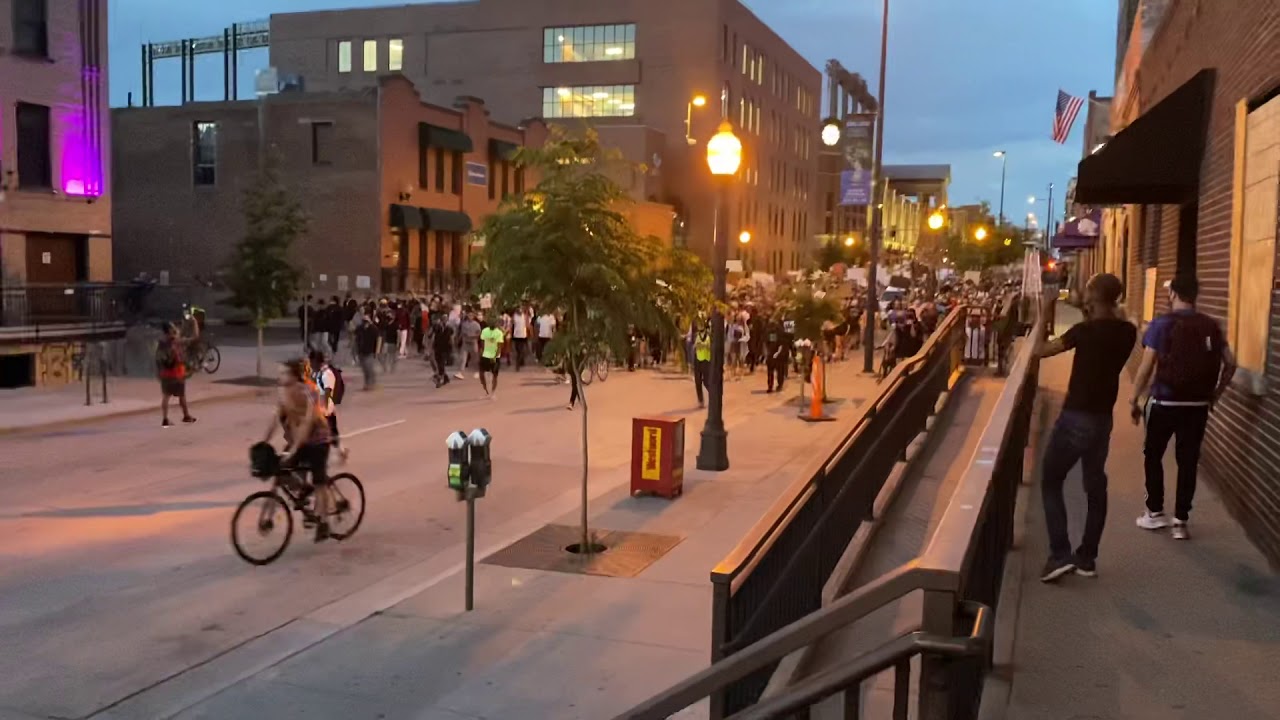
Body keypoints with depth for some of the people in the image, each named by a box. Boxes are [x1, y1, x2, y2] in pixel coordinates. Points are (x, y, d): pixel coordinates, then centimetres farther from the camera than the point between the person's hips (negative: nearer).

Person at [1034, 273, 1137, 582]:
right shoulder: (1127, 331, 2)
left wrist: (1045, 312, -5)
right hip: (1103, 417, 6)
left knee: (1051, 481, 5)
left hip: (1077, 416, -6)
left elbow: (1041, 350, -13)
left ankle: (1061, 554, -2)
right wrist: (1096, 316, 13)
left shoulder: (1086, 330, -17)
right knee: (1095, 486, 14)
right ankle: (1087, 557, 18)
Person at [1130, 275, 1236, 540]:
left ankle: (1155, 513, 21)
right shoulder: (1212, 326, 4)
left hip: (1164, 403, -3)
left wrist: (1134, 400, -3)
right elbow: (1230, 364, 4)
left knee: (1153, 456, 15)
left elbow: (1146, 367, -11)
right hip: (1197, 405, 3)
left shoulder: (1162, 324, -9)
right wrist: (1214, 395, 15)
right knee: (1188, 462, 9)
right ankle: (1180, 521, 11)